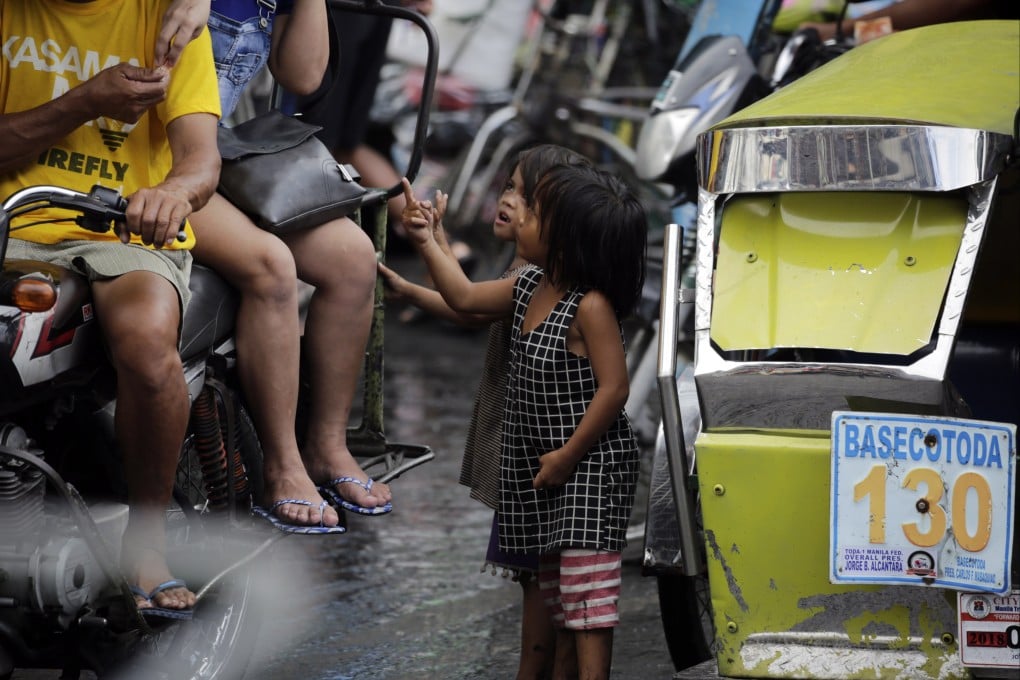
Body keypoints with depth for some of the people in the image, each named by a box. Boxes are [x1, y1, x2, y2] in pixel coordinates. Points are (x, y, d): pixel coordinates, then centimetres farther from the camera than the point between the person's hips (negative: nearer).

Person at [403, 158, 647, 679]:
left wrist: (568, 455, -18)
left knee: (585, 592, -12)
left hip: (590, 466, -9)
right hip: (541, 469, 9)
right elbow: (465, 297, 22)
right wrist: (427, 243, 18)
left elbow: (613, 388, -22)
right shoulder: (529, 289, 6)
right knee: (554, 589, 14)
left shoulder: (591, 306, -20)